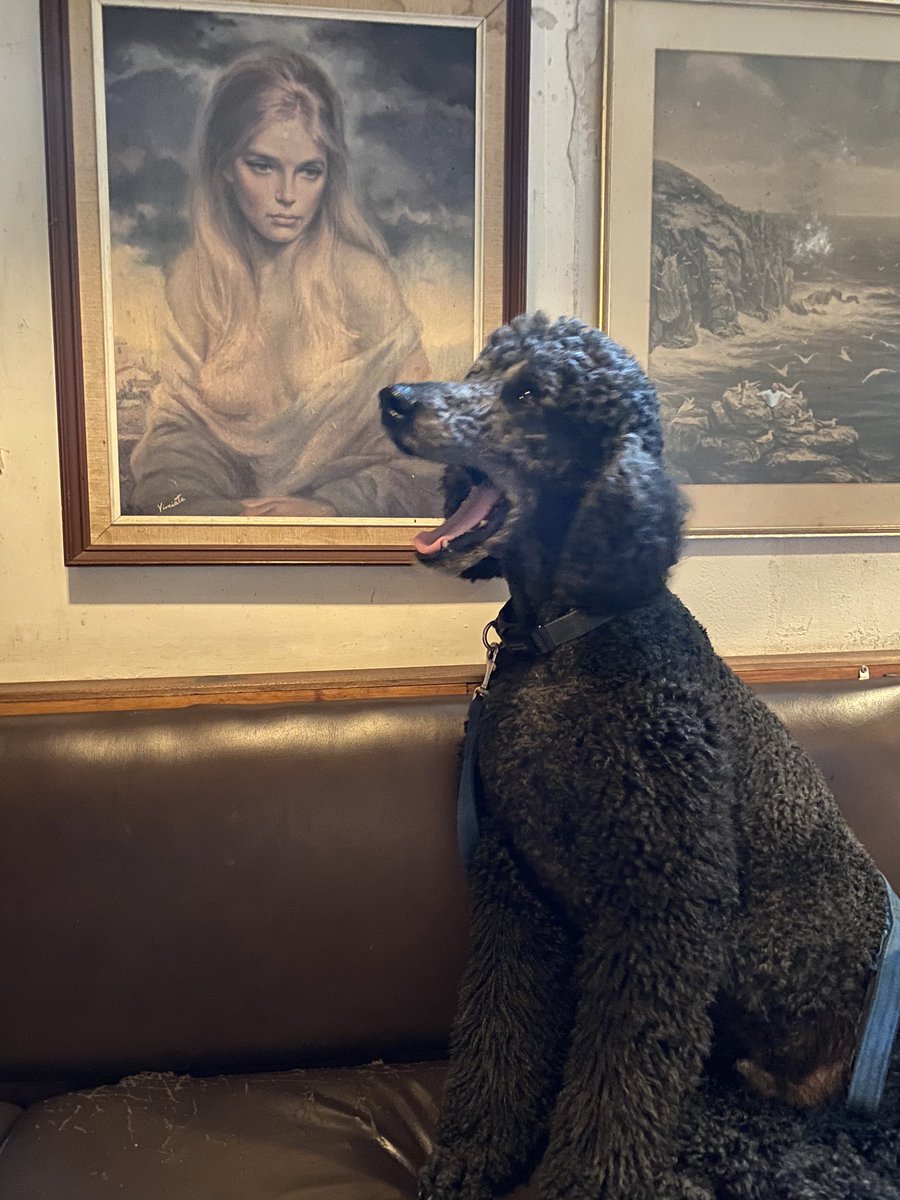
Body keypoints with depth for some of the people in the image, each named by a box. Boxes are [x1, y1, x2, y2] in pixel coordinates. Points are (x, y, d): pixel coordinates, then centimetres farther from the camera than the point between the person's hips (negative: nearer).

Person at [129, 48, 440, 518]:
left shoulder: (362, 277, -4)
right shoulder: (190, 280, 4)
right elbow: (172, 430, 4)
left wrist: (328, 507, -23)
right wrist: (190, 502, -18)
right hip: (220, 502, 3)